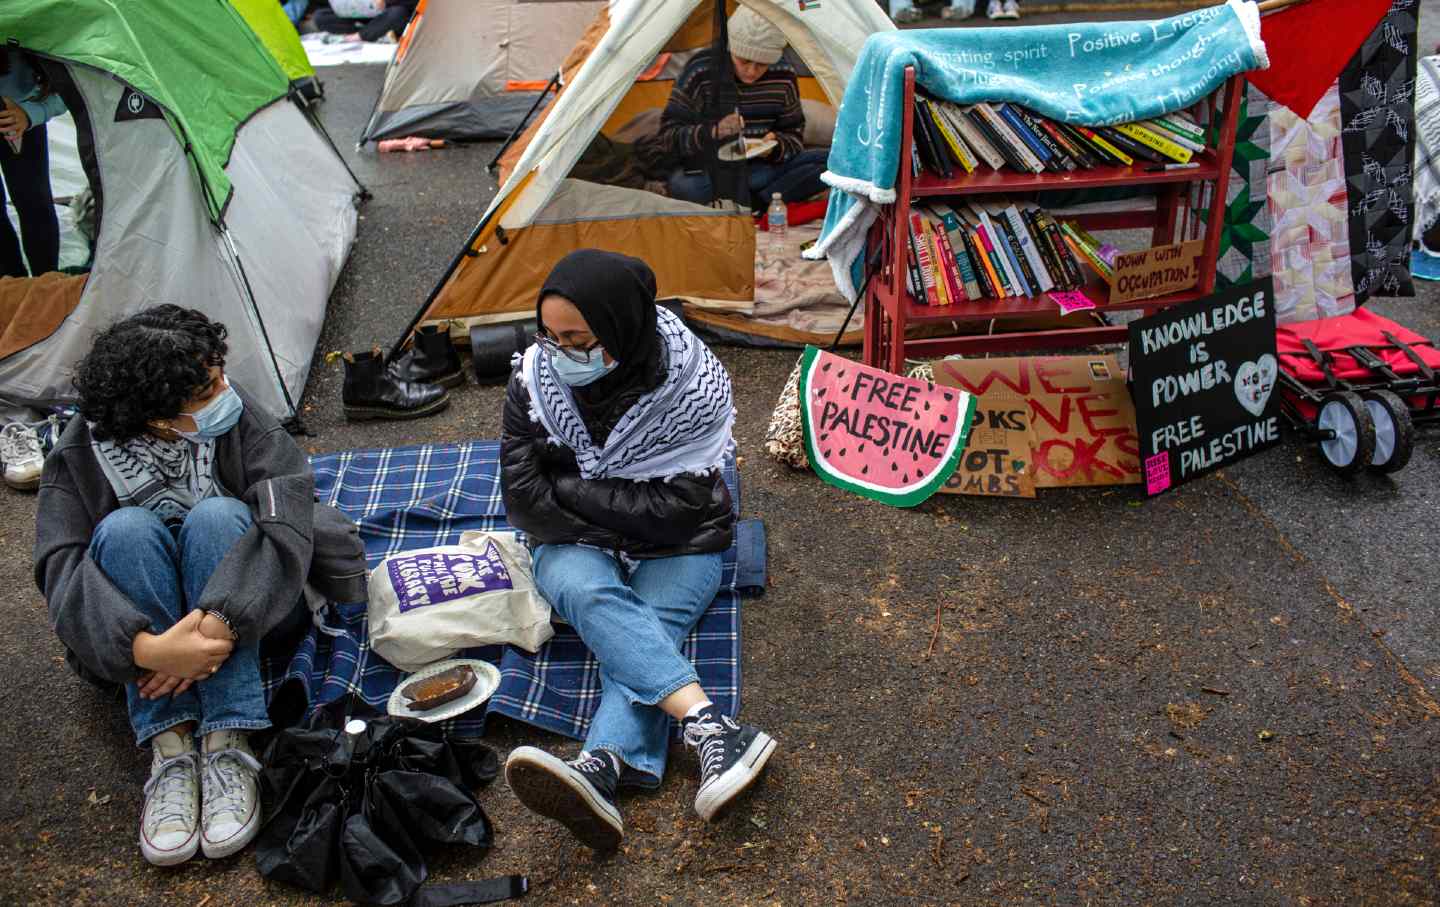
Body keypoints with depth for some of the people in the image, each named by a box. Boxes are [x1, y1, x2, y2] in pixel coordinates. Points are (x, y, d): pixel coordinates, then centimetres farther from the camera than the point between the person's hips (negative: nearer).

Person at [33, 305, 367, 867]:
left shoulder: (242, 420, -18)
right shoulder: (80, 458, -16)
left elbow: (286, 522, -30)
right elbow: (61, 568, -27)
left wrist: (220, 623, -43)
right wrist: (146, 648, -45)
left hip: (246, 607, 0)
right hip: (141, 626, 1)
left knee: (216, 516, -31)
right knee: (127, 528, -29)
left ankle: (226, 746, -33)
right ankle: (170, 748, -32)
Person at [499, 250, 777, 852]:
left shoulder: (693, 387, -18)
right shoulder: (535, 378, -11)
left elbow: (676, 505, -19)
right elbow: (524, 498, -9)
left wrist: (568, 486, -16)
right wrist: (612, 514, -15)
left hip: (676, 546, -1)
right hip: (578, 543, 1)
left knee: (644, 631, -28)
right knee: (589, 593, -31)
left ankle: (597, 771, -51)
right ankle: (711, 726, -44)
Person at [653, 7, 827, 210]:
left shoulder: (783, 76, -3)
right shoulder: (701, 72, -13)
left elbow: (793, 133, 9)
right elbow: (667, 136, -12)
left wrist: (776, 147, -16)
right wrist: (712, 132, -29)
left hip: (761, 169, 3)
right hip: (708, 173, -3)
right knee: (681, 186, -39)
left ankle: (754, 203, -20)